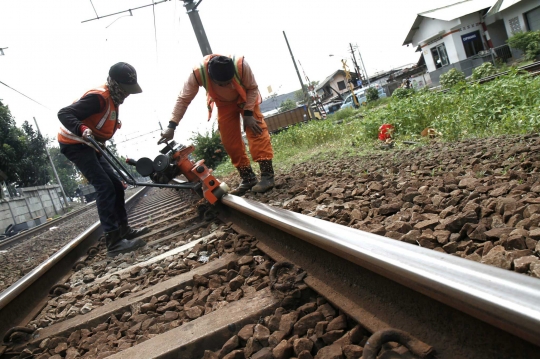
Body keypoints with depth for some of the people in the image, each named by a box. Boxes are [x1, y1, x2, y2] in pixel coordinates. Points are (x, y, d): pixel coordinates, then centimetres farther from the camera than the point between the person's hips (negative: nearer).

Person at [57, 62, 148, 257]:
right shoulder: (98, 97, -22)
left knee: (116, 185, 10)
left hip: (88, 145, 10)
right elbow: (64, 113, -29)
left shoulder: (112, 98, 9)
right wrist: (82, 130, -45)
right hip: (75, 144, -10)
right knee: (105, 187, -20)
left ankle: (124, 230, 20)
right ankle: (114, 241, -22)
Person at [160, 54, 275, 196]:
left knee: (256, 130, -20)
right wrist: (172, 126, -30)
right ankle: (248, 178, 4)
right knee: (229, 140, -3)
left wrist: (248, 114, -26)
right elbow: (183, 99, -25)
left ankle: (267, 174, -20)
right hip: (224, 103, 2)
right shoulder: (198, 73, -36)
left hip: (246, 98, -2)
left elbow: (253, 88, -21)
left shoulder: (241, 65, -39)